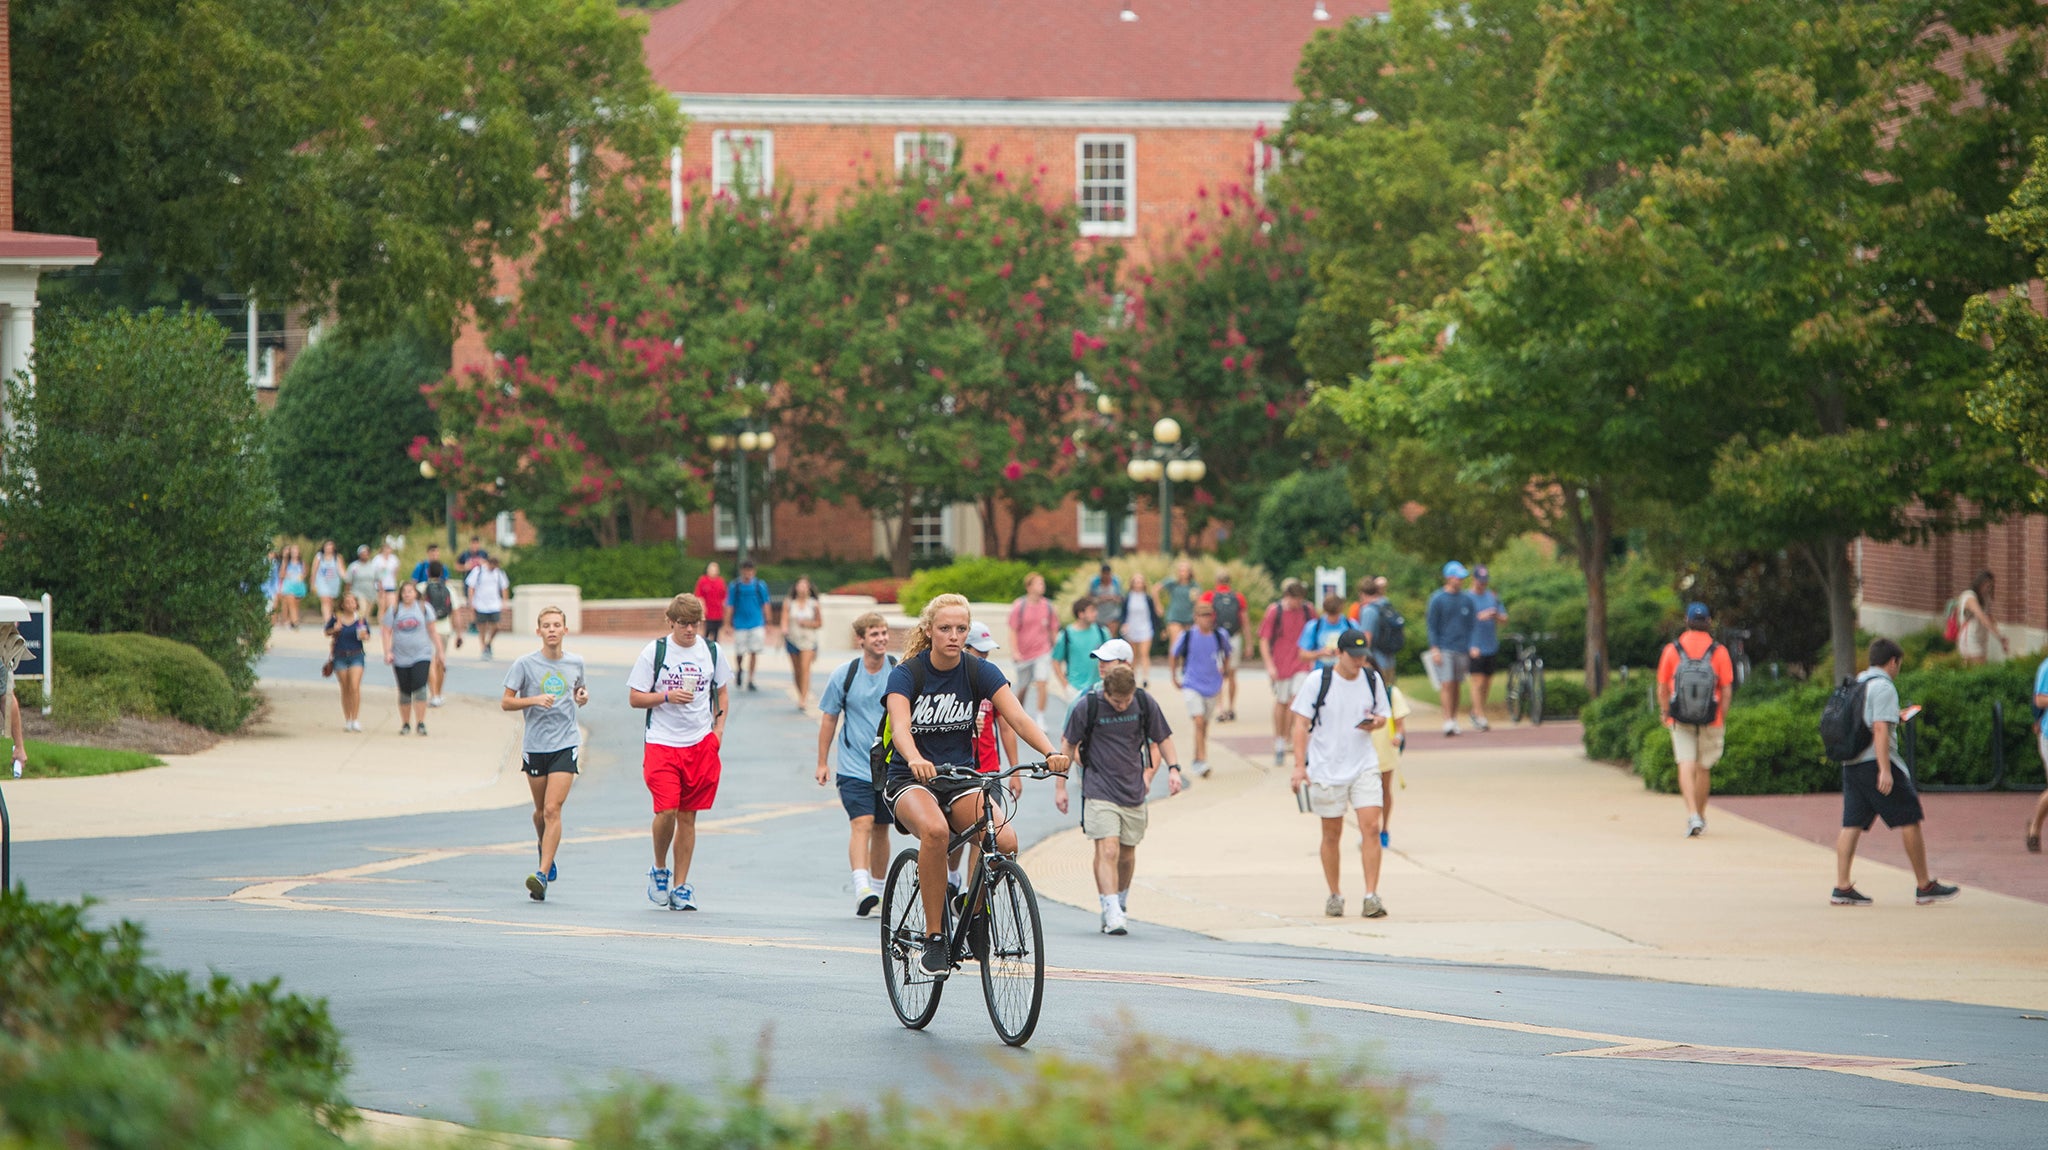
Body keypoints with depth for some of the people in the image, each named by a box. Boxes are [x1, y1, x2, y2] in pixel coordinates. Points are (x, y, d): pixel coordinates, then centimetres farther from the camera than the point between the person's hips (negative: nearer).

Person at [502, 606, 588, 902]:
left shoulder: (576, 663, 5)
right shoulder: (525, 664, -3)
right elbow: (506, 702, -2)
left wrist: (582, 697, 0)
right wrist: (535, 700, -19)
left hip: (565, 744, -1)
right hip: (535, 746, 1)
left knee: (552, 809, -13)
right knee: (541, 811, 13)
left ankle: (543, 874, -18)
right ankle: (546, 850, 44)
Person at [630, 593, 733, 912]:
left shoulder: (712, 652, 7)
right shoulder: (654, 652, -2)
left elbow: (722, 692, 20)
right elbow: (634, 697, 0)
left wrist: (719, 729, 7)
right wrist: (667, 697, -16)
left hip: (701, 744, 3)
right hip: (661, 743, -3)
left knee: (688, 817, 4)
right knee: (667, 811, -15)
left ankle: (680, 886, 11)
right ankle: (659, 870, 11)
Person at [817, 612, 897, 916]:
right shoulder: (844, 674, -2)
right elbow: (829, 718, 8)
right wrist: (822, 762, 10)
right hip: (854, 766, -2)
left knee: (881, 829, 12)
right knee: (862, 824, -17)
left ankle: (878, 889, 25)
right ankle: (861, 889, -28)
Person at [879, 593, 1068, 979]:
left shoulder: (980, 672, -2)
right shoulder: (906, 673, -10)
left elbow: (1018, 718, -15)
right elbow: (900, 727, -28)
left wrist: (1050, 751, -35)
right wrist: (915, 760, -51)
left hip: (961, 781, 3)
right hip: (909, 782, -3)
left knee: (1005, 840, -27)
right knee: (935, 830, -38)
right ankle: (934, 939, -25)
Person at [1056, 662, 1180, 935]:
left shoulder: (1145, 703, -2)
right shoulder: (1087, 708, -10)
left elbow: (1162, 738, 13)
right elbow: (1069, 746, 2)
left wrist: (1173, 768, -1)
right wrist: (1060, 786, 4)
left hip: (1134, 791, 3)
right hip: (1099, 791, -3)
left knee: (1127, 855, 11)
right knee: (1108, 851, -16)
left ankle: (1121, 905, 33)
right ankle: (1112, 914, -21)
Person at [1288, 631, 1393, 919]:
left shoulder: (1373, 679, 3)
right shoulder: (1318, 681, -7)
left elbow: (1383, 716, 15)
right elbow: (1301, 723, -5)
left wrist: (1375, 722, -11)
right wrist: (1299, 766, -12)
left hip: (1364, 766, 2)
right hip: (1326, 769, -2)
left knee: (1371, 827, -12)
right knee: (1332, 834, 6)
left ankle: (1371, 896, -10)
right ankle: (1334, 895, 22)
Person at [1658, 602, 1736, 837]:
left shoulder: (1672, 650, -3)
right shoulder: (1719, 652, -4)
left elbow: (1662, 688, 3)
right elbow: (1727, 691, -4)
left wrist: (1665, 714, 18)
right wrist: (1722, 720, 6)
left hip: (1680, 720, -1)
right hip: (1710, 721, 1)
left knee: (1686, 766, -4)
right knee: (1704, 768, 14)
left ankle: (1692, 815, -22)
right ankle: (1700, 817, 27)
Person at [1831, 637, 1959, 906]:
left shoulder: (1856, 684, 16)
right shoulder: (1884, 687, -10)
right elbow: (1880, 728, -19)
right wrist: (1885, 771, -24)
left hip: (1850, 764, 8)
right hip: (1876, 762, -8)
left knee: (1852, 825, 4)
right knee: (1910, 820, 0)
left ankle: (1841, 887, -5)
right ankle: (1925, 887, 3)